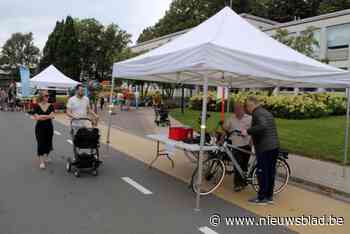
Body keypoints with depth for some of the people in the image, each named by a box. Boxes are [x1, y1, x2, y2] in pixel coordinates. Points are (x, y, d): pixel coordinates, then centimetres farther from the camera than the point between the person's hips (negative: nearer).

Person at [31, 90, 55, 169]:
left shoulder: (50, 106, 1)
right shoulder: (37, 106, -4)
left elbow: (51, 115, -12)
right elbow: (37, 117, -13)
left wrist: (41, 116, -18)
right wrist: (48, 116, -13)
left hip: (49, 127, 3)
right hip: (40, 127, -2)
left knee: (48, 143, 11)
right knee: (41, 144, -4)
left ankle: (46, 156, 37)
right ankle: (41, 162, 2)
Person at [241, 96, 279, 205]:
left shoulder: (257, 113, -12)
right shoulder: (266, 112, 19)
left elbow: (262, 126, -30)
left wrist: (247, 131, -21)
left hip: (264, 148, -9)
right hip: (274, 147, 9)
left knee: (263, 173, -1)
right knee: (270, 172, 13)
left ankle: (262, 198, 7)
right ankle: (269, 196, 22)